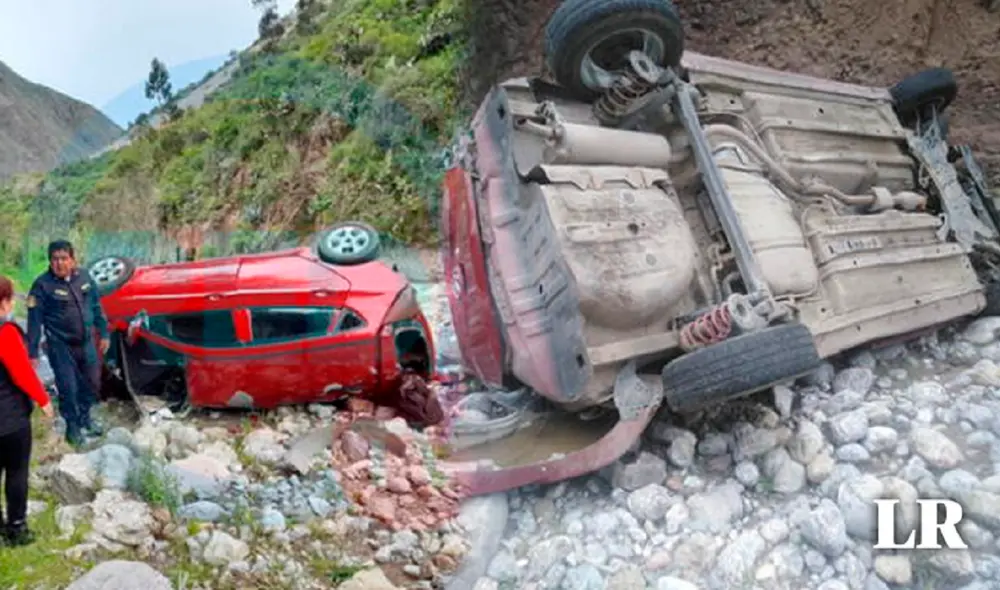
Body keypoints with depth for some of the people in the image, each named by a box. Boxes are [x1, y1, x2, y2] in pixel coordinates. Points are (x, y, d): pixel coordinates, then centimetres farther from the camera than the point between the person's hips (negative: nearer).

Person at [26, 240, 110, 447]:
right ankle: (72, 425, 22)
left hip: (86, 342, 5)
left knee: (92, 383, 16)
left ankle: (85, 417, 39)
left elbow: (96, 307, 9)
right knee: (68, 388, 1)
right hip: (60, 346, -5)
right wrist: (32, 352, -14)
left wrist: (103, 334, 11)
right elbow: (35, 321, -13)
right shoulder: (43, 285, -15)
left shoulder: (84, 276, -1)